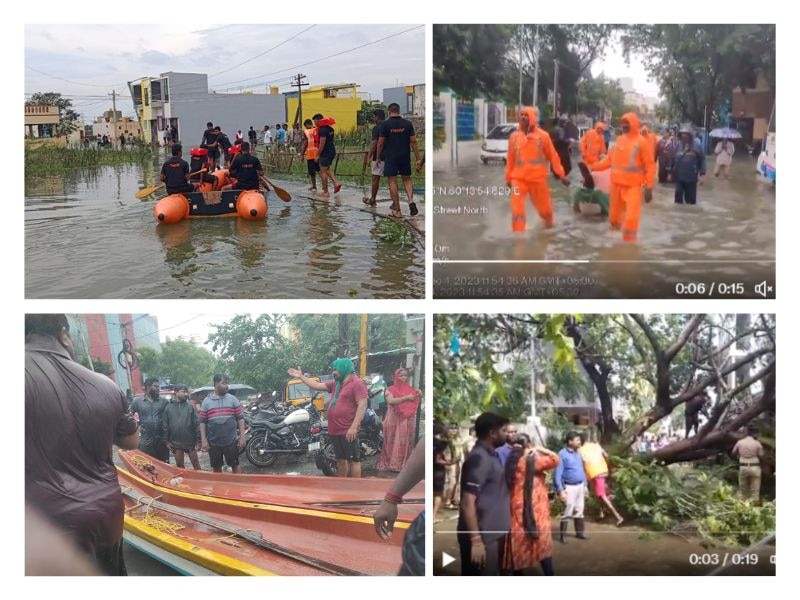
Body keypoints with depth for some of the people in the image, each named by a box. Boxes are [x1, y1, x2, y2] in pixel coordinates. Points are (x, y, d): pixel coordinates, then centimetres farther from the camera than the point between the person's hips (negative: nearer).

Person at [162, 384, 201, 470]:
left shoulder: (190, 406, -1)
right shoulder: (169, 407, 2)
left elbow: (196, 424, -3)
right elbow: (165, 425, 4)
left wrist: (198, 440, -7)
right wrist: (167, 440, 0)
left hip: (190, 441, -1)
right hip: (176, 442, 1)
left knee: (196, 464, 4)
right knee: (179, 465, 11)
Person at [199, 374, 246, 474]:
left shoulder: (233, 399, 2)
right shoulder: (206, 401, 2)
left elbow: (240, 418, 1)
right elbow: (202, 422, 3)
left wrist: (242, 437, -5)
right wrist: (203, 440, -4)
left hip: (231, 441, -1)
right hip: (213, 442, 1)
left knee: (235, 465, 6)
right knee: (216, 468, 11)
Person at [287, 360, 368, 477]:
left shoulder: (357, 383, -10)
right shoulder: (336, 384, 18)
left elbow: (362, 405, -18)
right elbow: (317, 386, 23)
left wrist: (354, 427, -24)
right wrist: (301, 377, 20)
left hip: (348, 432, -9)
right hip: (335, 431, 9)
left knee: (354, 460, -5)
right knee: (340, 460, 16)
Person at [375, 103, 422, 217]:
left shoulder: (385, 124, -6)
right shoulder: (407, 123, 0)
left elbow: (380, 143, -5)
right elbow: (413, 141, -1)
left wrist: (378, 158, 7)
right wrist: (418, 159, 2)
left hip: (390, 157, -2)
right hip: (405, 157, 3)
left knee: (392, 182, 3)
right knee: (407, 179, 17)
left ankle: (397, 210, 3)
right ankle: (411, 201, -6)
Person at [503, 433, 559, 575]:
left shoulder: (512, 462, 6)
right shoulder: (531, 461, -13)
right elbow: (555, 460, -15)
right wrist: (540, 450, -2)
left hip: (518, 510, 6)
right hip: (534, 510, -6)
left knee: (519, 548, 11)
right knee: (543, 546, 5)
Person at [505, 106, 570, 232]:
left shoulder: (543, 136, -4)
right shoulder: (514, 136, 2)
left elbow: (553, 156, 1)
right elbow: (510, 159, 9)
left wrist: (561, 174, 0)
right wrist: (508, 177, 13)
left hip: (538, 179, -1)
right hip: (519, 179, 1)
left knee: (544, 207, 14)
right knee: (517, 209, -12)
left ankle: (549, 227, 42)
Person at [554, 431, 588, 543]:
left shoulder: (578, 453, 9)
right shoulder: (562, 454, -14)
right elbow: (558, 474, -16)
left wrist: (585, 484, 14)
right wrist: (560, 490, -20)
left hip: (580, 486, 7)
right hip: (569, 487, -7)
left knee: (579, 510, 14)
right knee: (567, 511, -5)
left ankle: (580, 532, 25)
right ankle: (563, 535, 5)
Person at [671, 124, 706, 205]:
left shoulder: (697, 147, -3)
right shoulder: (678, 147, 5)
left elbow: (702, 161, -3)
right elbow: (673, 160, 10)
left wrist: (702, 175, -7)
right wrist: (671, 172, 12)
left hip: (691, 178, -2)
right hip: (679, 177, 2)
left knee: (691, 199, 5)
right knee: (678, 197, 5)